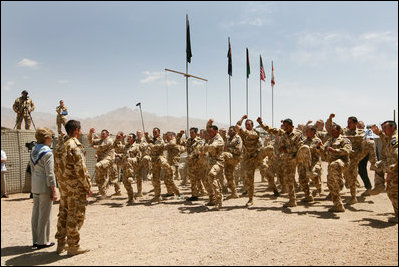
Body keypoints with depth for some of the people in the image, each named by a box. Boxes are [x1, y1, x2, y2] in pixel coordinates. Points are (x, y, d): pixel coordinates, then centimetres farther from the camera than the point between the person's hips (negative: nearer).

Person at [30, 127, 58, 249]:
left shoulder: (33, 151, 9)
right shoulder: (47, 153, -16)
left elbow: (32, 169, 15)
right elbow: (50, 174, -17)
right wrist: (54, 190, -13)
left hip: (35, 185, 8)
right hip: (45, 186, -8)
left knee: (36, 213, 14)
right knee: (45, 214, 1)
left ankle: (36, 240, 23)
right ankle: (43, 242, 9)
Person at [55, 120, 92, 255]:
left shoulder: (63, 145, 11)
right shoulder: (75, 146, -17)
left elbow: (60, 166, 15)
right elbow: (80, 169, -19)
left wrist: (62, 182, 20)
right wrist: (88, 187, -12)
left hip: (63, 185, 9)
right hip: (75, 186, -9)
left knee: (63, 214, 15)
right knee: (75, 216, -1)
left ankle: (61, 244, 24)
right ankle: (73, 246, 7)